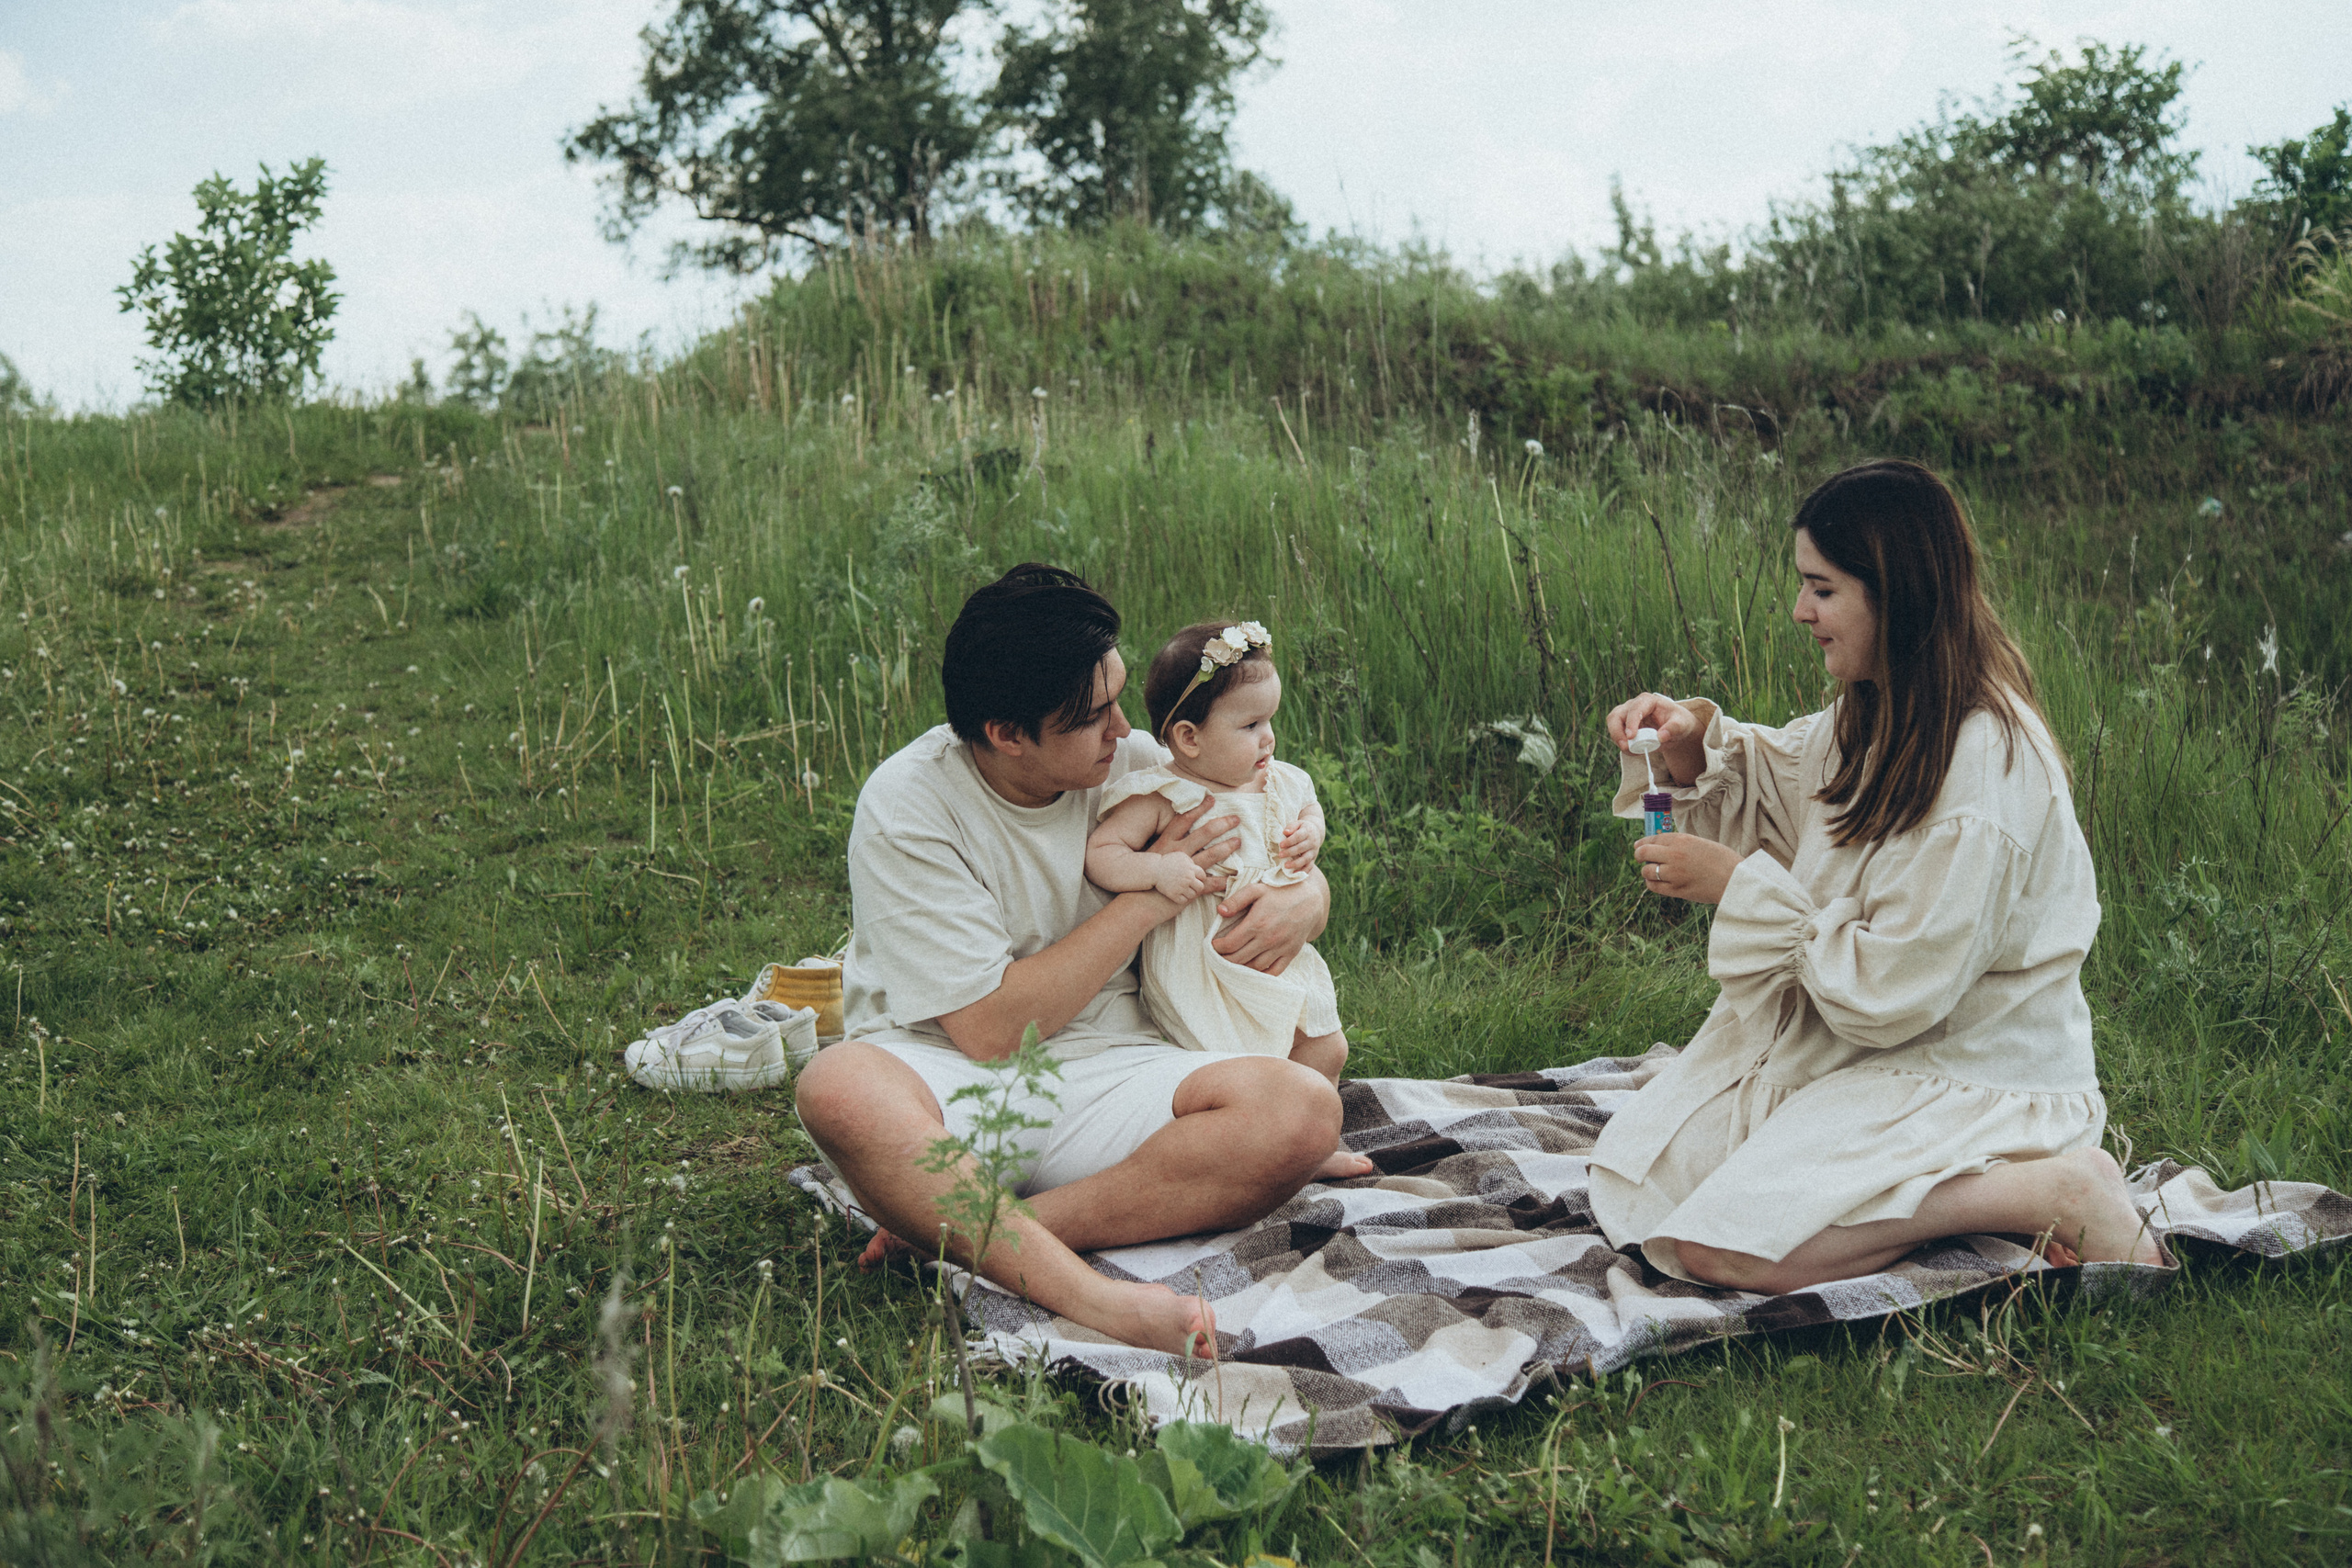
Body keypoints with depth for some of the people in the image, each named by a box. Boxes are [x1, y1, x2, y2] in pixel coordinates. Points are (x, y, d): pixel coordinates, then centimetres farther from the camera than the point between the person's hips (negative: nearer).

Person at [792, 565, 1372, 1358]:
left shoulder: (1128, 764, 2)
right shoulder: (905, 807, -12)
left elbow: (1303, 875, 15)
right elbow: (991, 1029, -18)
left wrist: (1302, 903, -11)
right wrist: (1149, 896, -14)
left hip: (1102, 1073, 4)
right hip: (947, 1076, -4)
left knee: (1303, 1109, -25)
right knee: (839, 1087, -38)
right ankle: (1085, 1293, -47)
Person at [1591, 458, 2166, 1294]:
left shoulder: (1981, 770, -27)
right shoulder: (1879, 710, 0)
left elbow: (1891, 989, -26)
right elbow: (1778, 790, 19)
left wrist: (1737, 882, -19)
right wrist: (1696, 738, -3)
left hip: (1965, 1070, -9)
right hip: (1837, 1034, 9)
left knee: (1723, 1247, -22)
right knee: (1631, 1178, 3)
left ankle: (2052, 1190, -12)